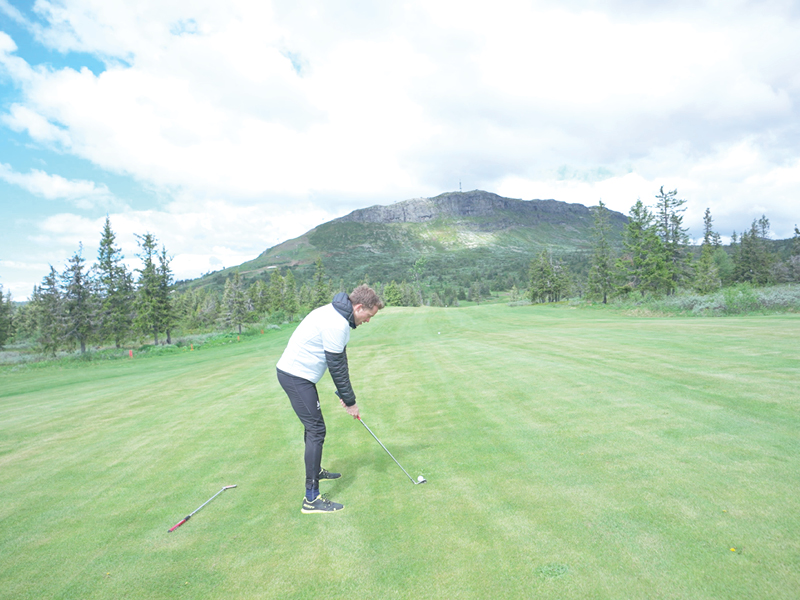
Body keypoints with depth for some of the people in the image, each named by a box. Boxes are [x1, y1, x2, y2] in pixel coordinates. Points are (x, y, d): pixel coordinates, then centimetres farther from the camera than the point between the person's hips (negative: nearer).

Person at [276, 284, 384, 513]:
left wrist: (344, 393, 14)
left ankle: (316, 471, 42)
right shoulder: (337, 324, -24)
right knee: (316, 430, -9)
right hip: (296, 376, -10)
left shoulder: (335, 313, 8)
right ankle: (312, 498, -4)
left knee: (313, 424, 23)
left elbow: (338, 362, 14)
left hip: (295, 372, 11)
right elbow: (337, 366, -19)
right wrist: (350, 401, -8)